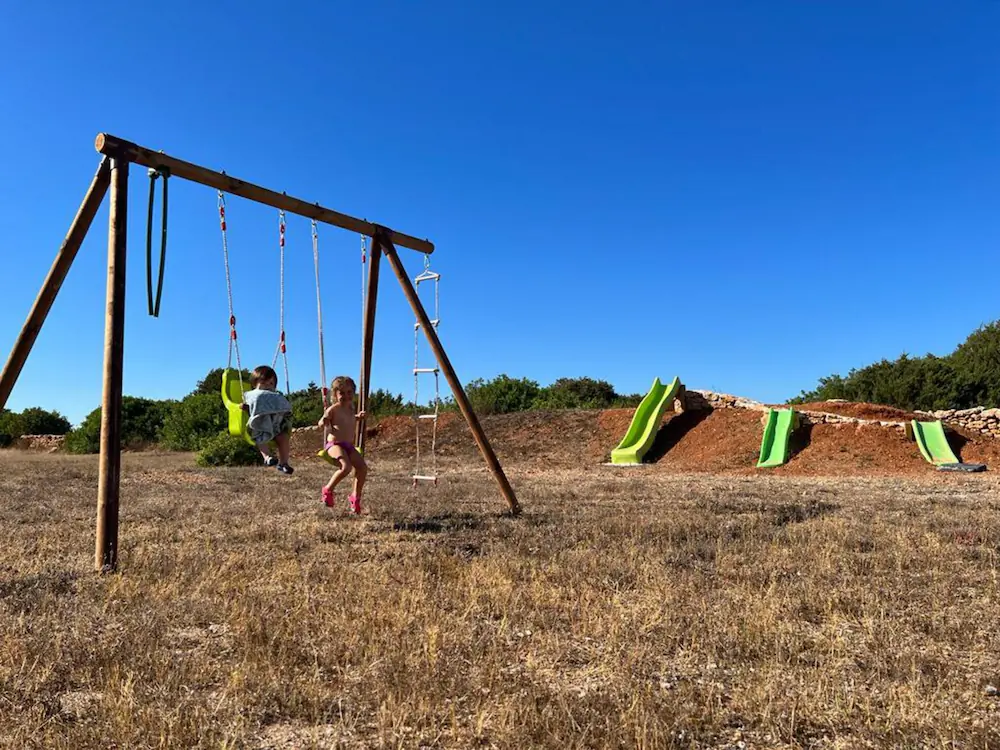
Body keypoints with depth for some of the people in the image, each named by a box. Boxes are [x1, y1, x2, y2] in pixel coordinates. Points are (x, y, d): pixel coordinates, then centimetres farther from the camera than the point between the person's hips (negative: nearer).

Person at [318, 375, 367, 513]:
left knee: (363, 467, -9)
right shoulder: (333, 409, -9)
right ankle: (328, 490, -6)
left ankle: (356, 497, 7)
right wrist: (324, 422, -29)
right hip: (334, 444, -7)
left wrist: (357, 417, 16)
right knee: (346, 467, -29)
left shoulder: (351, 407, 13)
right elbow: (321, 424, -7)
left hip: (349, 445, 7)